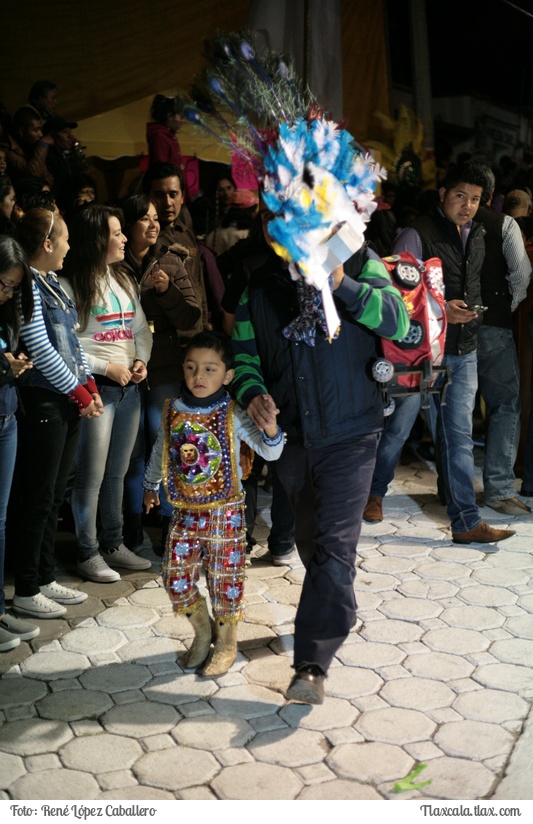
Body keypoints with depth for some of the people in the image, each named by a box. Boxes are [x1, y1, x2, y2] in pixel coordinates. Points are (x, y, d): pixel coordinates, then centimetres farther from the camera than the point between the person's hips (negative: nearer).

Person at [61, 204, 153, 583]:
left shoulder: (123, 280, 12)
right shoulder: (73, 285, -10)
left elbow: (141, 328, 15)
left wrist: (141, 360, -2)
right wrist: (107, 367, -16)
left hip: (129, 388, 7)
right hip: (96, 388, -7)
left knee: (117, 472, 14)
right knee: (91, 476, -1)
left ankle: (114, 544, 25)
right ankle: (88, 554, 11)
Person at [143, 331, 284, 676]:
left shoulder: (232, 414, -11)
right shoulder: (173, 411, 0)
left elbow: (270, 452, -15)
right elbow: (161, 451, 18)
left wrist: (270, 428, -35)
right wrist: (151, 486, 29)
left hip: (225, 512, -3)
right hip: (185, 511, 4)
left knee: (225, 579, 5)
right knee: (176, 579, 4)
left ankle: (227, 643, 27)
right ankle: (202, 631, 30)